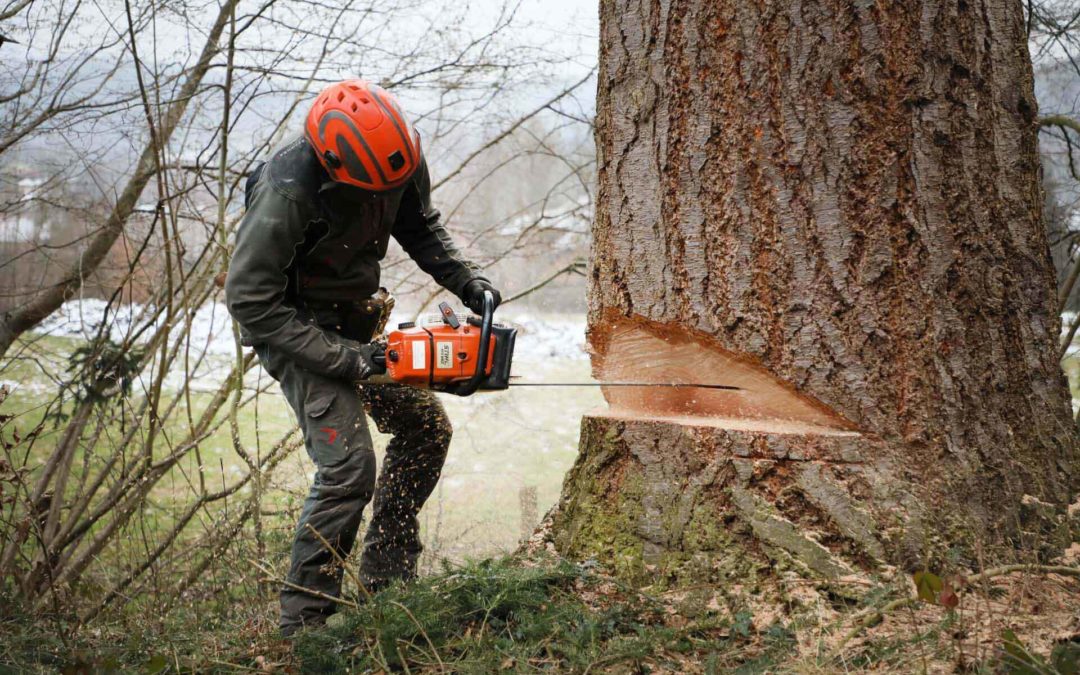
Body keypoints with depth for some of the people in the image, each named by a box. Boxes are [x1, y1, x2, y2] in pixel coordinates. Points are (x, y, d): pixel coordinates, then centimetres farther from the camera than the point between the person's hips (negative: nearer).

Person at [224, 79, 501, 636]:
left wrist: (464, 280, -8)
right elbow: (249, 299, -29)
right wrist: (340, 359, -29)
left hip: (353, 318, 8)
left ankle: (385, 576, 20)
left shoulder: (399, 156, -14)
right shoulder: (287, 191, -34)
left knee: (425, 426, 9)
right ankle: (302, 621, -8)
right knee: (348, 462, -18)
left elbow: (418, 225, 7)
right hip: (291, 324, -7)